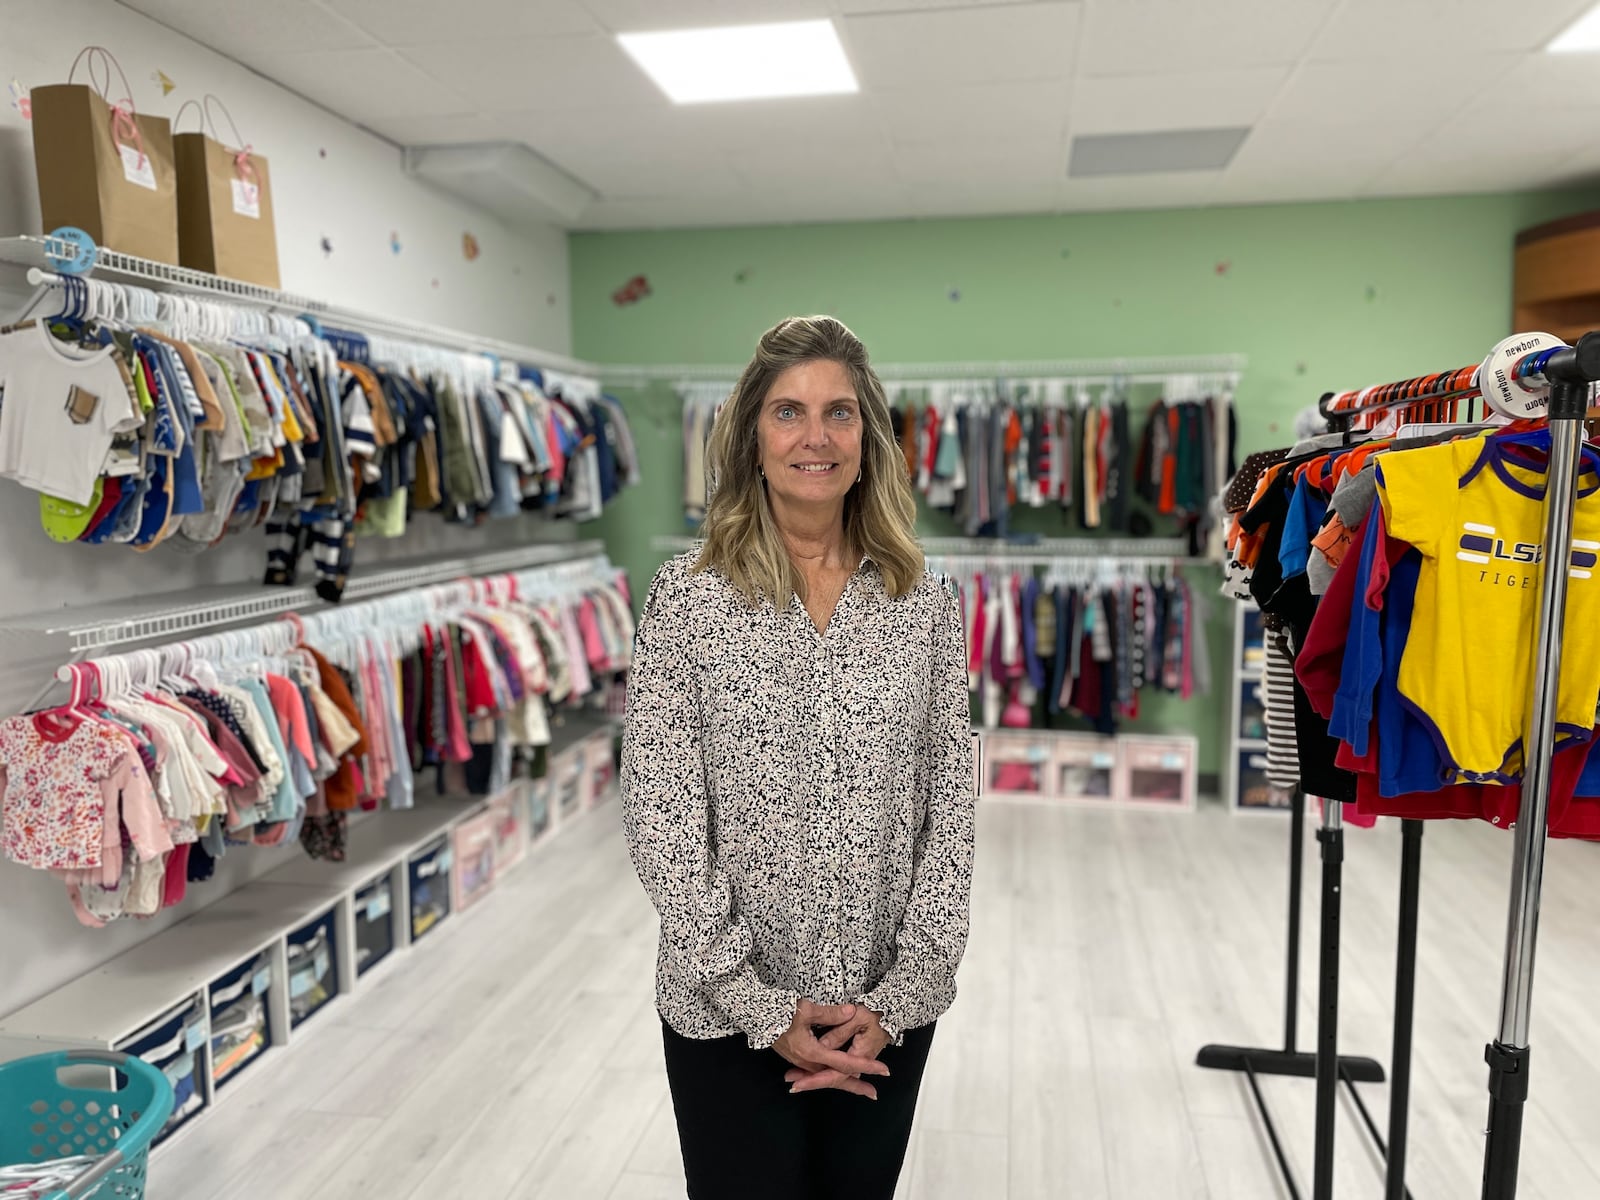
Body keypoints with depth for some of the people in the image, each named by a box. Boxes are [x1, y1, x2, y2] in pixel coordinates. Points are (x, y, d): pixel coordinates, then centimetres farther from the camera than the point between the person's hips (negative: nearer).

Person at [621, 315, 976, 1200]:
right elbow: (661, 824, -11)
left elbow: (948, 812, -1)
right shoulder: (688, 598, -9)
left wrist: (899, 996, -7)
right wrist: (764, 1009, -12)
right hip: (728, 1018, -2)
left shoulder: (925, 606, -2)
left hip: (888, 1017, 3)